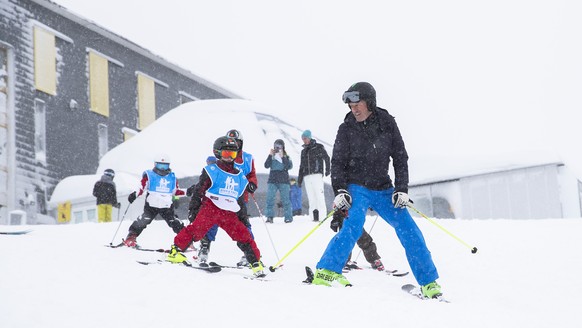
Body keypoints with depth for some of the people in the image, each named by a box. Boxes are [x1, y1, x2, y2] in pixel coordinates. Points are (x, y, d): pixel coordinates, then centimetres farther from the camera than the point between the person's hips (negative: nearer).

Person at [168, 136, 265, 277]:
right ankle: (175, 251, -19)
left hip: (230, 214, 5)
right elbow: (198, 190, 2)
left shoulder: (240, 177, 22)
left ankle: (256, 263, 2)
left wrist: (244, 218, 22)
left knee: (245, 236, -4)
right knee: (196, 229, -24)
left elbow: (241, 200, 27)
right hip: (210, 208, -5)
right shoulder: (212, 171, 5)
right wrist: (194, 209, -6)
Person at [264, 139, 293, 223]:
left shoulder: (286, 157, 5)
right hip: (272, 181, 2)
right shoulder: (272, 156, 10)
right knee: (270, 198, -6)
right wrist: (270, 155, -10)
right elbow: (266, 166, -2)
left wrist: (283, 157, -18)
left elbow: (289, 166, -10)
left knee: (285, 199, -1)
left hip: (283, 181, -2)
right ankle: (269, 217, -3)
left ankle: (288, 217, 6)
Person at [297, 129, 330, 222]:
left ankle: (323, 214, -14)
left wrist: (327, 169, -10)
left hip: (317, 174, -5)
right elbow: (302, 165, 24)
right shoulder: (303, 151, 21)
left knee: (319, 194, -12)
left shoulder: (319, 147, 4)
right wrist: (300, 178, 20)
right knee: (311, 197, 0)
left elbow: (326, 158, 2)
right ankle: (314, 216, 0)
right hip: (307, 176, 5)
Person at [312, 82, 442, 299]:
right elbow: (338, 163, -1)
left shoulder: (387, 123, -1)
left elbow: (400, 158, 3)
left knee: (409, 230, -4)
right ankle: (325, 272, -26)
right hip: (357, 188, -2)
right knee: (353, 226, -29)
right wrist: (340, 191, -14)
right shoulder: (346, 129, -4)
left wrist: (401, 189, -5)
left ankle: (428, 283, 6)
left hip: (383, 189, 3)